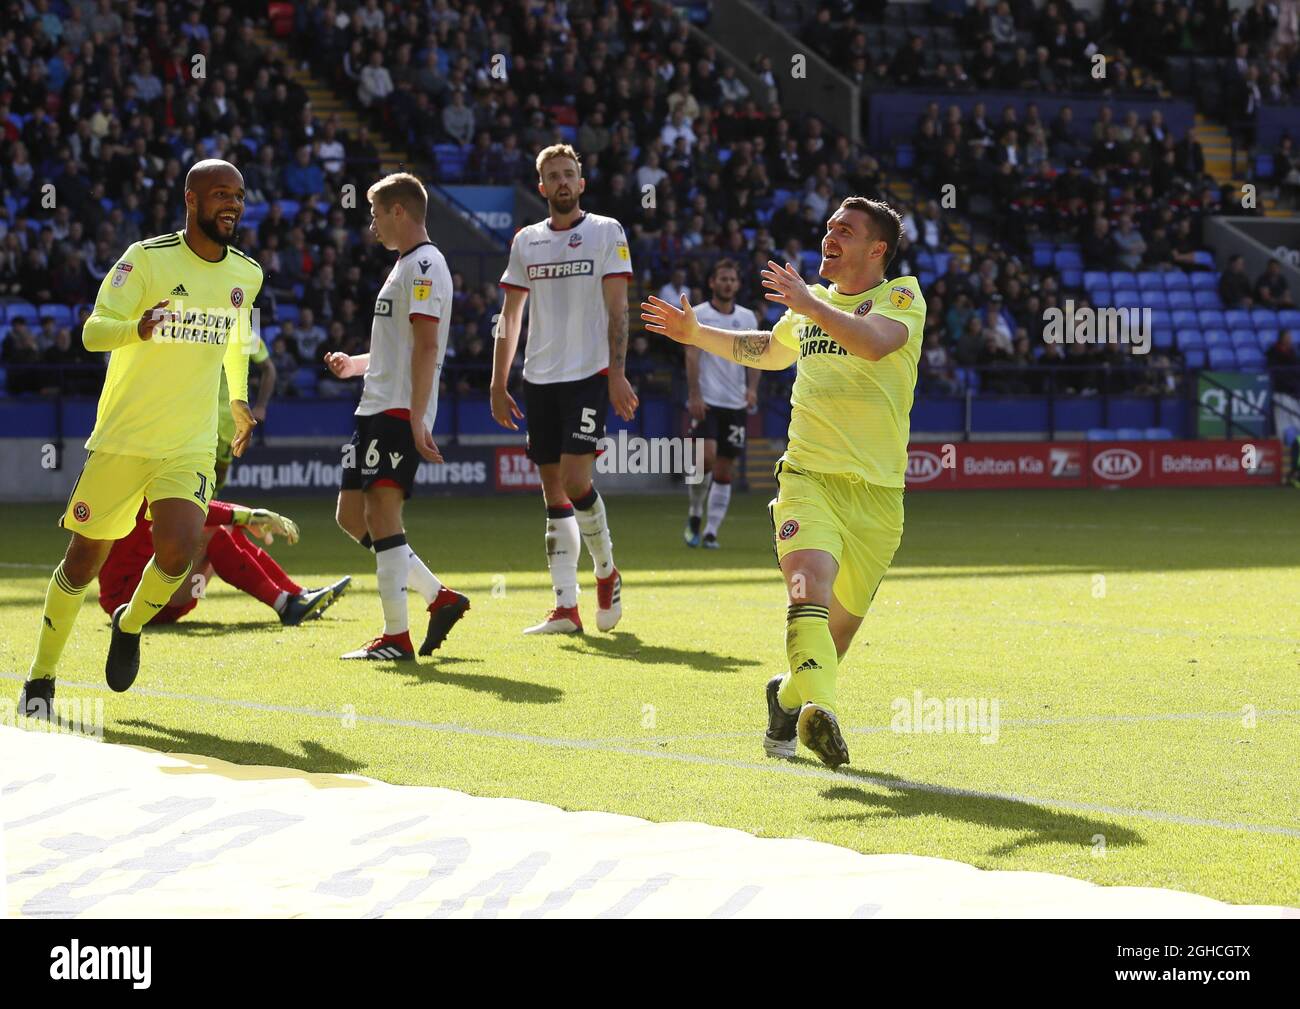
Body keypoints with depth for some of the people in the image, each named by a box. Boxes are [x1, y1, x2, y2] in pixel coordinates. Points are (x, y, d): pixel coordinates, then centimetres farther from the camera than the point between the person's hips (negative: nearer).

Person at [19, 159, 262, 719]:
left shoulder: (246, 274, 7)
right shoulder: (147, 258, -9)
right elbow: (93, 331, -18)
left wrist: (238, 399, 37)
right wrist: (139, 328, -37)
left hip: (190, 447, 3)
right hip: (121, 438, -3)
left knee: (178, 549, -20)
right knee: (84, 560, 4)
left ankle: (131, 624, 12)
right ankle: (40, 678, 23)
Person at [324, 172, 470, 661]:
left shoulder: (424, 267, -11)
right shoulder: (406, 267, 21)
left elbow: (426, 349, -19)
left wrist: (416, 420, -24)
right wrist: (355, 364, 19)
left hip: (399, 413, -11)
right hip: (376, 409, 11)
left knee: (382, 515, -13)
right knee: (352, 515, 10)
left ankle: (396, 636, -11)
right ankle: (440, 598, 13)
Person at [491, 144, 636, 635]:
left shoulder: (606, 232, 1)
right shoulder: (526, 240, 12)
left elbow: (617, 308, -4)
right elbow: (510, 316, 15)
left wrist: (617, 373, -13)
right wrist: (498, 383, 10)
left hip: (589, 374, -4)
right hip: (539, 378, 4)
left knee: (575, 480, -16)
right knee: (553, 492, 3)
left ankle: (607, 571, 9)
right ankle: (565, 608, 3)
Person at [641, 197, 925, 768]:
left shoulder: (902, 297, 1)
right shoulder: (813, 304, 18)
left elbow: (874, 342, -23)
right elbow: (770, 351, 40)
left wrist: (808, 303, -28)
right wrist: (696, 333, 36)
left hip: (876, 492, -2)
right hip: (807, 477, 2)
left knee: (840, 625, 9)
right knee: (808, 584, -27)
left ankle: (789, 697, 38)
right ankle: (817, 709, -45)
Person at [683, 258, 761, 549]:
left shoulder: (747, 317, 11)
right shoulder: (698, 315, 0)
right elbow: (692, 356, -6)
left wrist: (752, 388, -4)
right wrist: (694, 395, -15)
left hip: (735, 404, 4)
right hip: (705, 401, -4)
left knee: (724, 472, 2)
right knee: (706, 457, -20)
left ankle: (711, 532, 7)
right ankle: (695, 513, 3)